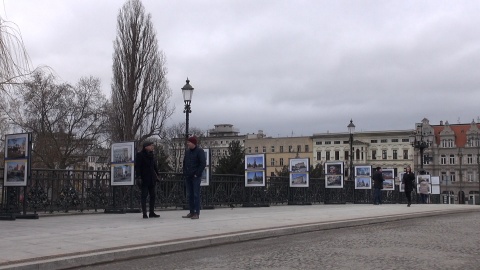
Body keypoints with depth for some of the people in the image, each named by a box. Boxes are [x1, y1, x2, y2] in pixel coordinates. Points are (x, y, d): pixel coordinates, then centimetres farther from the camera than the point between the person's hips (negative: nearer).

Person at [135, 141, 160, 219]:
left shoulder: (152, 155, 13)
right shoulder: (140, 155, -7)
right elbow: (137, 166, -12)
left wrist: (157, 175, 15)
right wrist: (138, 176, -20)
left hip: (152, 179, 7)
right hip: (144, 179, -7)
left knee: (152, 195, 9)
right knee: (144, 195, -4)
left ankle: (152, 212, 16)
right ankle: (144, 213, -2)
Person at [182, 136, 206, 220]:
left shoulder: (199, 151, -6)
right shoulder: (187, 151, 13)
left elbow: (203, 163, -11)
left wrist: (197, 174, -14)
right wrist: (185, 173, 9)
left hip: (196, 176, -7)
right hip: (188, 177, 7)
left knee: (196, 194, -5)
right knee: (189, 195, 8)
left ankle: (197, 213, -2)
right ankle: (191, 212, 14)